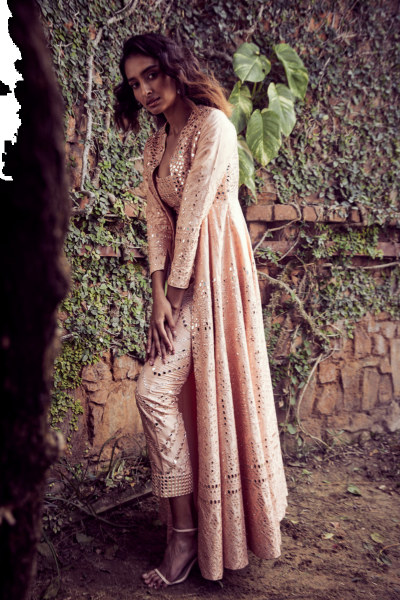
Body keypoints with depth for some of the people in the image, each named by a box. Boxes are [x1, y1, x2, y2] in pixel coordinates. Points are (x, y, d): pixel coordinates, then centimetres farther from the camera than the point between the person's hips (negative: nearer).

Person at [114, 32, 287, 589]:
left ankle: (187, 532, 1)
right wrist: (160, 294, -6)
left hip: (212, 270, -8)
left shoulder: (212, 124, -9)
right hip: (180, 274, 8)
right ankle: (186, 532, 22)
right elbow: (158, 221, 5)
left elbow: (195, 213, -13)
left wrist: (177, 291, -12)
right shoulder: (155, 146, 15)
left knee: (155, 389, -13)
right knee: (167, 391, 8)